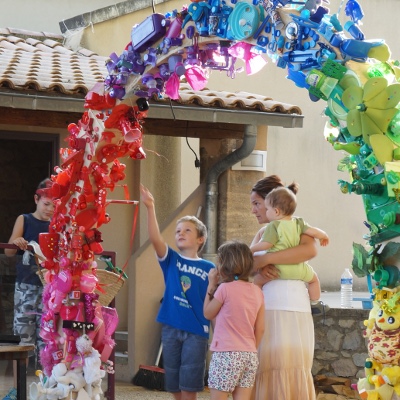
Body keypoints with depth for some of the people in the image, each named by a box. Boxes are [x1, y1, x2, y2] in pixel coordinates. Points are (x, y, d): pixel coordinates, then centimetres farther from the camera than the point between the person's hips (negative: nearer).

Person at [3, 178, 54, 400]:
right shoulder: (24, 220, 1)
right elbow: (8, 252, -5)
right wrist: (15, 243, -27)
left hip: (49, 288, 2)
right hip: (26, 287, -2)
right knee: (24, 338, -2)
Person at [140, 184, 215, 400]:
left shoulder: (209, 268, 1)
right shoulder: (170, 259, 4)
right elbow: (155, 238, -13)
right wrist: (150, 207, -25)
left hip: (196, 331, -2)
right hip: (171, 328, 2)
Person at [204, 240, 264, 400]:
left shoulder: (225, 288, -9)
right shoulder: (257, 291, 7)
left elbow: (208, 314, 5)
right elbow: (260, 329, 9)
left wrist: (211, 285, 9)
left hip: (226, 354, -6)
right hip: (250, 356, 6)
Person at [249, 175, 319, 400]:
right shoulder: (263, 233, 20)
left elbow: (310, 250, -20)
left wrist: (264, 259, -21)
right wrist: (257, 266, -16)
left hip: (290, 310, -6)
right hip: (264, 310, 6)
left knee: (289, 371, -6)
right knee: (264, 371, 0)